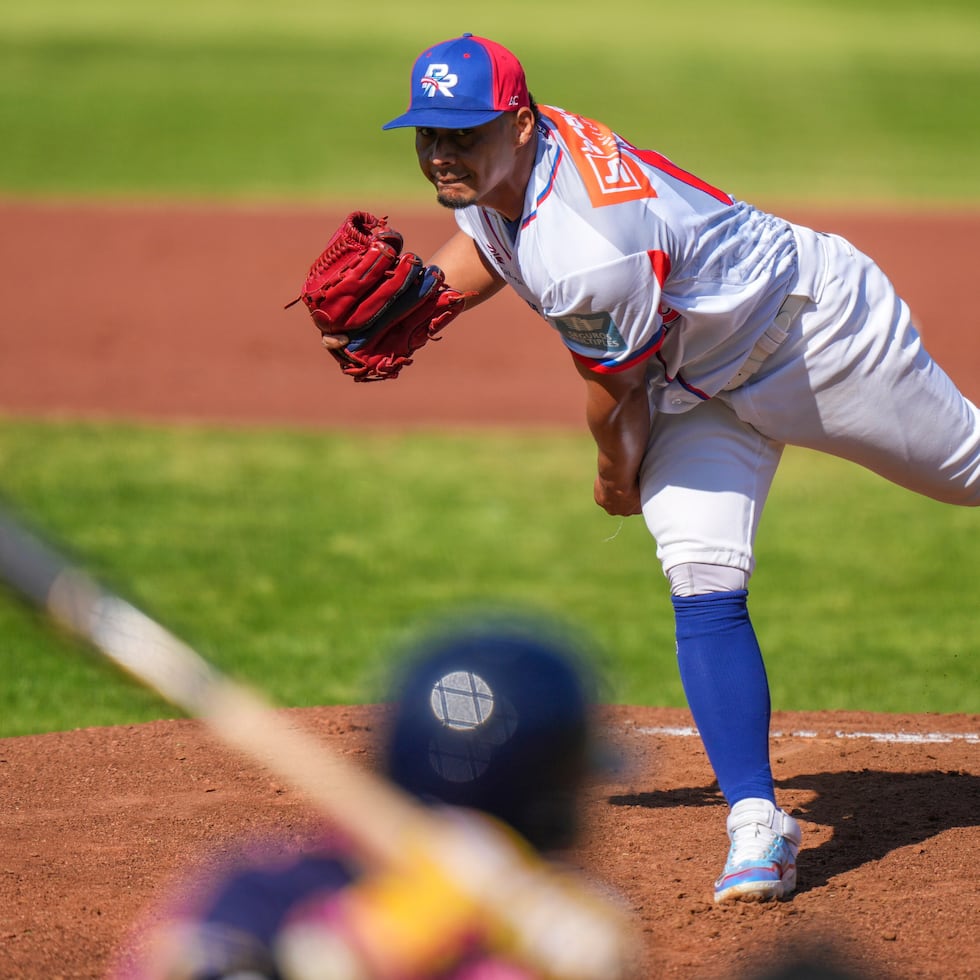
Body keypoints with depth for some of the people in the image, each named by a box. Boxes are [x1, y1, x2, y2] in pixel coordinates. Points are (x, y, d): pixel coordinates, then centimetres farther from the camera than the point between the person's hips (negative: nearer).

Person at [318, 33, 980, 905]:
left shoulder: (592, 255, -42)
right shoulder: (497, 170, -17)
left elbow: (617, 403, -25)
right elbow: (480, 252, 7)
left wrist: (620, 482, -4)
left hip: (818, 327, -7)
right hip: (697, 385, 7)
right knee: (702, 588, -10)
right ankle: (757, 824, -11)